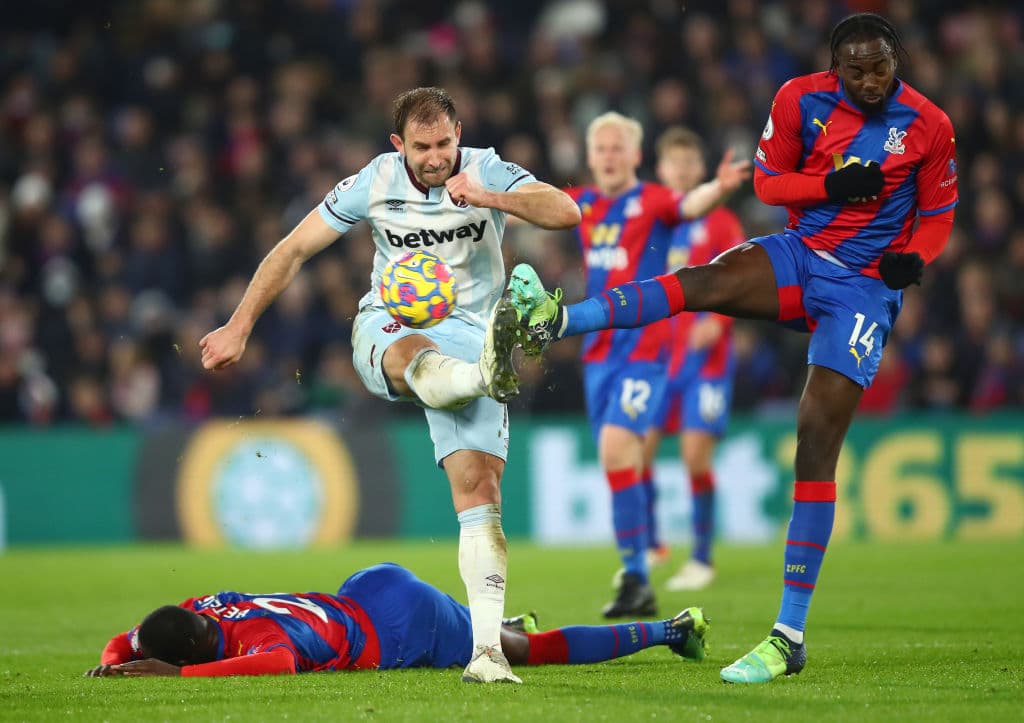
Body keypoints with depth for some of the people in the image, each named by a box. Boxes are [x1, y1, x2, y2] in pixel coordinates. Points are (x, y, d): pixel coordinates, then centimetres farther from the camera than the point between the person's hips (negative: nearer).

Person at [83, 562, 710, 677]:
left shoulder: (249, 634, -34)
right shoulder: (199, 611, -10)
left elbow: (279, 662, -58)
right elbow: (122, 643, 6)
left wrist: (177, 674, -56)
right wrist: (113, 665, -17)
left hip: (408, 631, -7)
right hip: (371, 588, 7)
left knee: (536, 651, 14)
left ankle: (671, 631, 30)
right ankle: (508, 625, 57)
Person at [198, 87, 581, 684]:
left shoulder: (487, 172, -5)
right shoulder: (373, 184, -2)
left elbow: (566, 212, -18)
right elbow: (292, 252, 5)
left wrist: (488, 199, -32)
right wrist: (238, 329, 4)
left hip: (467, 336, 0)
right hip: (389, 326, 0)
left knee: (479, 485, -15)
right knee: (415, 355, -41)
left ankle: (487, 647, -19)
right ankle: (488, 377, -77)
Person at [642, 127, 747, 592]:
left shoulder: (718, 222, 0)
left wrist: (718, 320, -20)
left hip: (705, 357, -3)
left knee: (696, 453, -9)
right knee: (637, 448, -4)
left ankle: (702, 558, 2)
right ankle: (647, 544, 16)